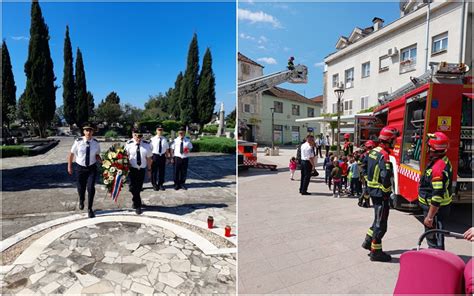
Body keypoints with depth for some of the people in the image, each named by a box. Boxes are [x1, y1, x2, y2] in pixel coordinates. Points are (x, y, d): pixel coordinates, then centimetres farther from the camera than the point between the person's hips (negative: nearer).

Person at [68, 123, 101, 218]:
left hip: (92, 168, 0)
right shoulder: (78, 141, -14)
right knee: (81, 187, 17)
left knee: (91, 188, -10)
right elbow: (71, 154, -1)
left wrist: (103, 162, -18)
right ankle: (81, 201, 52)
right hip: (80, 168, 1)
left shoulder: (96, 143, -10)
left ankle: (90, 209, 11)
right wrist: (69, 166, 3)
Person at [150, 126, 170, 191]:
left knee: (162, 171, 12)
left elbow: (167, 149, 8)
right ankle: (154, 185, 24)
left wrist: (167, 157, 8)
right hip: (155, 156, -3)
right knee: (154, 171, 7)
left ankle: (160, 184, 27)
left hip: (162, 156, 3)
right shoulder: (153, 139, -7)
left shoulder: (165, 139, 3)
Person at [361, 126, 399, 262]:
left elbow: (368, 170, 15)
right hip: (381, 193, -9)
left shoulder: (373, 151, 8)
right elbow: (386, 176, -30)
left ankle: (368, 241, 34)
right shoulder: (384, 155, -21)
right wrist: (386, 191, -15)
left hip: (372, 189, 9)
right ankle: (375, 252, 14)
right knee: (381, 223, 3)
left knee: (379, 219, 24)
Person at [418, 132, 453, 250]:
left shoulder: (438, 168, -29)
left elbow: (437, 196, -30)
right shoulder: (444, 161, 5)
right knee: (432, 235, 25)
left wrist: (430, 216, -24)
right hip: (442, 206, 10)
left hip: (436, 209, -10)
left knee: (434, 237, 2)